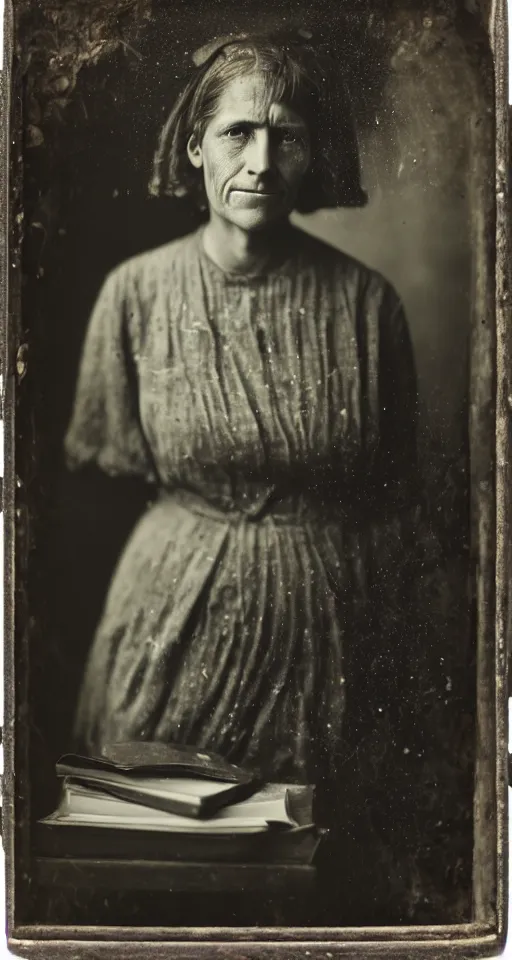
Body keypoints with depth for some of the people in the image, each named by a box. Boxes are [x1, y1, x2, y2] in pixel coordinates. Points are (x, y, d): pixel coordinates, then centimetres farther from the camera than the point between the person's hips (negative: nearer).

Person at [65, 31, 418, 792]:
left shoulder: (365, 301, -8)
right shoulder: (136, 291, -6)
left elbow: (396, 487, 3)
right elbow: (104, 459, 6)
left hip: (325, 610, 0)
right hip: (174, 608, 1)